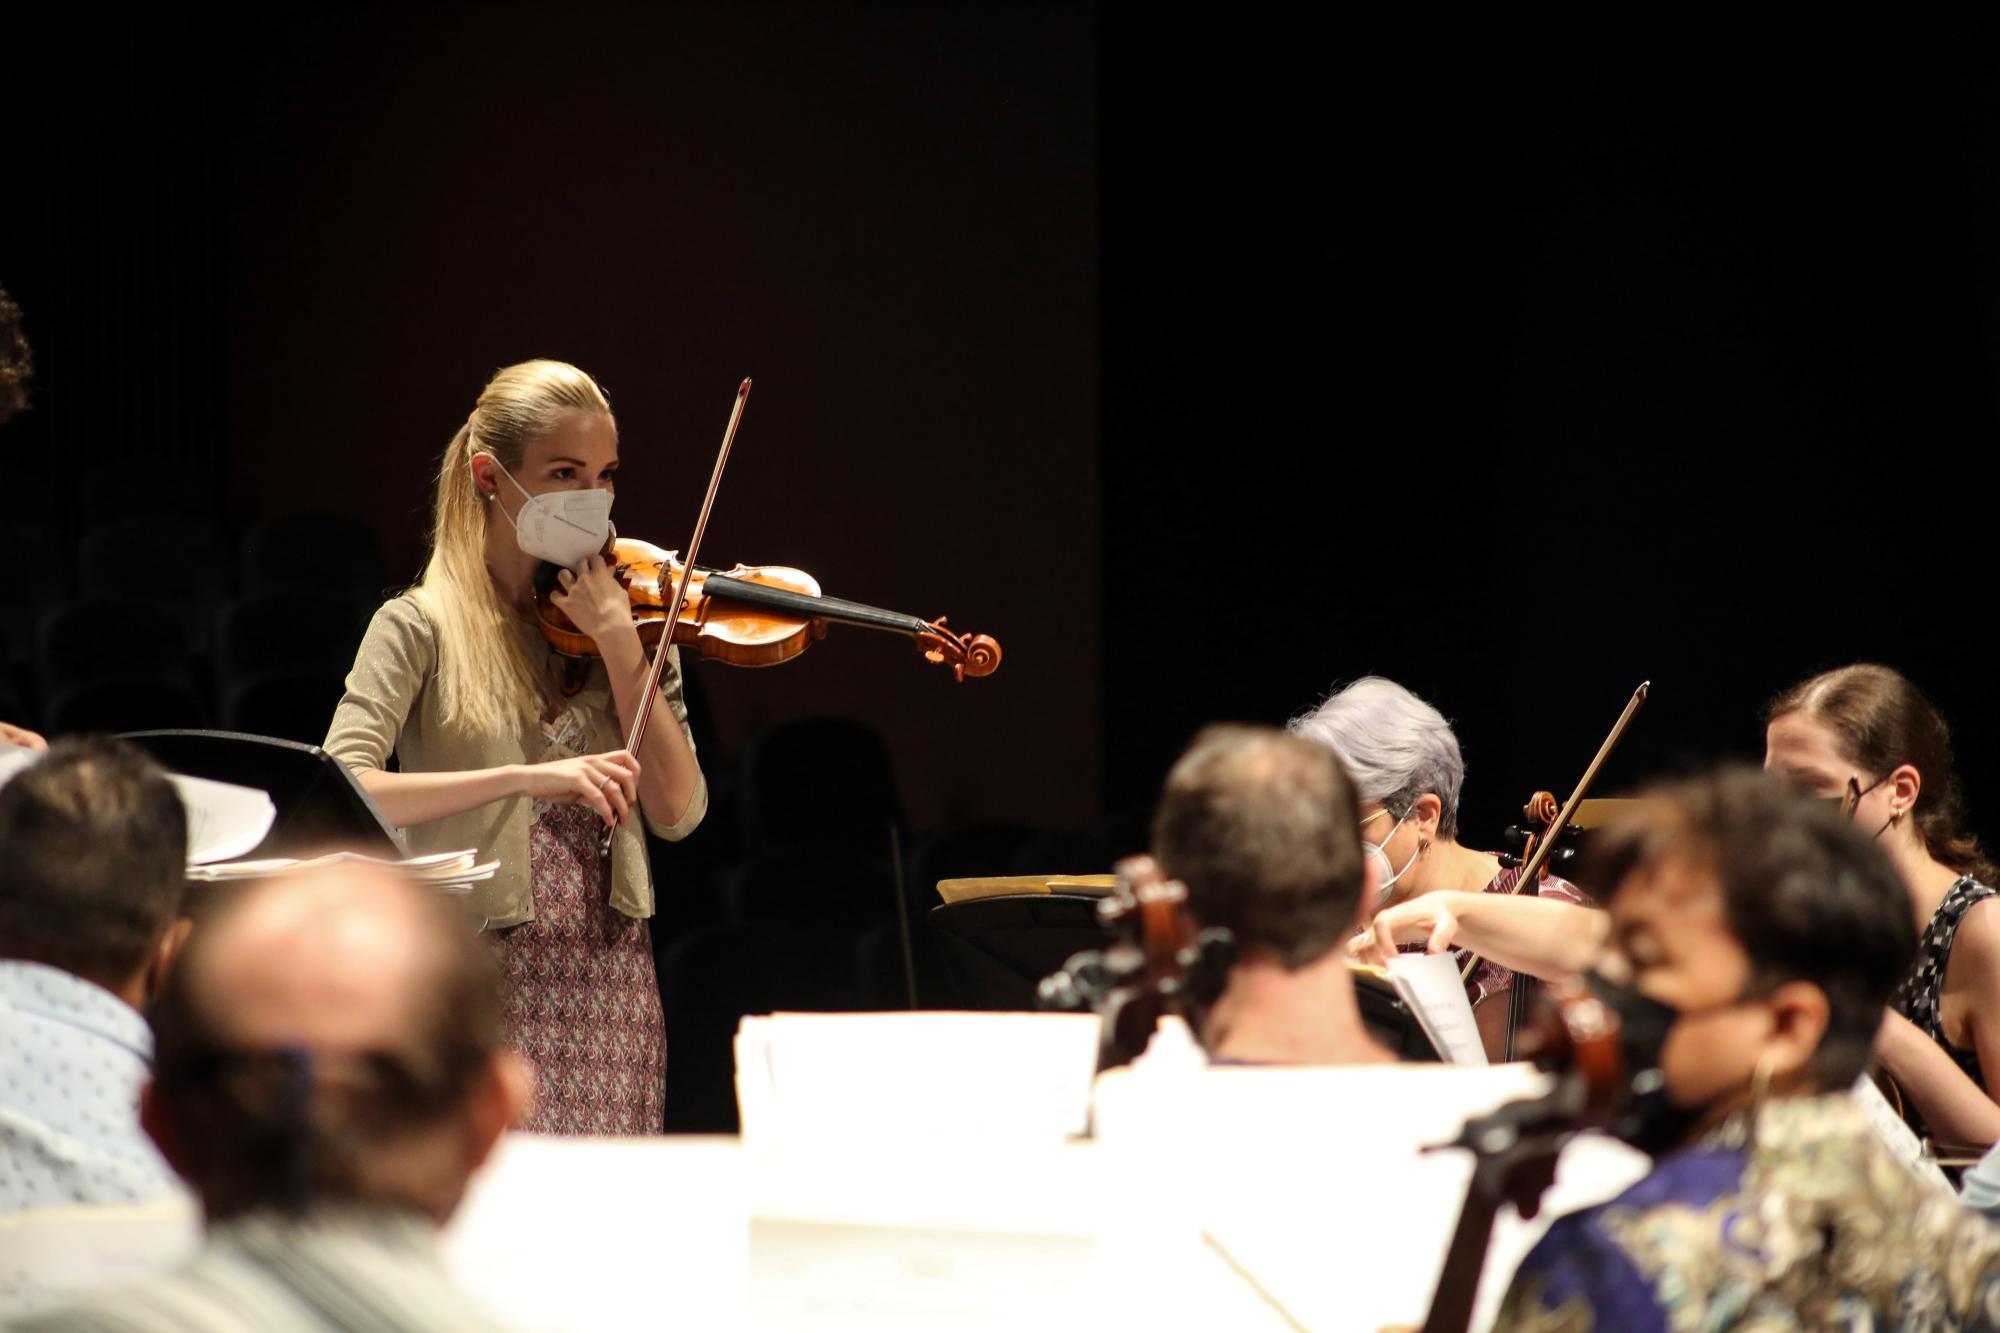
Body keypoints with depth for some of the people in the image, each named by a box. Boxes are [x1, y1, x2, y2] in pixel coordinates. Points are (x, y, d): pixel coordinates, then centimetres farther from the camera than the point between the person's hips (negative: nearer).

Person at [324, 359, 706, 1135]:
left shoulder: (634, 615, 11)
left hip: (611, 976, 3)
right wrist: (523, 778, -25)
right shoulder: (422, 628, 0)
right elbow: (341, 791, -15)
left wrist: (619, 645, -6)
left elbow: (678, 812, 2)